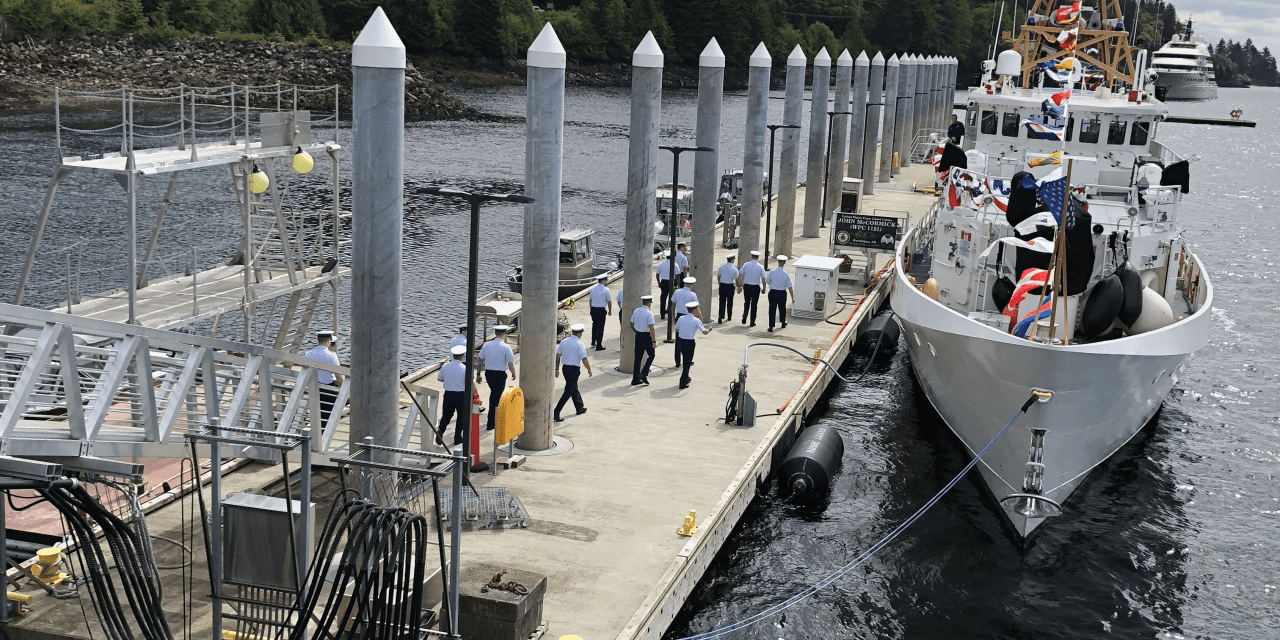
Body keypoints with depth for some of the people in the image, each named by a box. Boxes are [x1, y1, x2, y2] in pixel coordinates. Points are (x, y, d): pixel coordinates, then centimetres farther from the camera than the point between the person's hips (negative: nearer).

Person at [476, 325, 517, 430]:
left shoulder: (486, 345, 2)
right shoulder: (506, 347, -12)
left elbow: (480, 360, 7)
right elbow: (510, 364, -11)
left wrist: (478, 374, 16)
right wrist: (514, 374, 7)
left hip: (488, 374, 5)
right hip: (500, 375, -5)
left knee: (493, 393, 26)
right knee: (496, 398, 2)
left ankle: (493, 417, 35)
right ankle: (491, 424, 4)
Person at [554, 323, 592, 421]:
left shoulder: (564, 342, 5)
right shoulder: (579, 344, -14)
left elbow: (558, 356, 9)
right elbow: (584, 360, -15)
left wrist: (557, 369, 17)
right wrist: (589, 370, 0)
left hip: (565, 368, 7)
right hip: (574, 369, -7)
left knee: (574, 388, 24)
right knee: (568, 392, -4)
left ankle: (580, 408, 41)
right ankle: (556, 413, -10)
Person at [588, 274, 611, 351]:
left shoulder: (593, 289, 4)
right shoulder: (606, 290, -10)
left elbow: (591, 300, 12)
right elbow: (609, 301, -7)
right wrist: (610, 311, 6)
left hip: (593, 309, 5)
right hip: (601, 310, -5)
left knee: (594, 326, 23)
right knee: (600, 328, 2)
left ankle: (593, 342, 34)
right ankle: (598, 346, 5)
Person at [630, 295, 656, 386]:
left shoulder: (636, 311, 4)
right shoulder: (649, 313, -16)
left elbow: (632, 324, 13)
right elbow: (651, 328, -20)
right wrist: (654, 341, -15)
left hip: (638, 336, 6)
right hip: (647, 336, -6)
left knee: (637, 357, 11)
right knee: (651, 356, 11)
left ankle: (635, 379, 12)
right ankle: (644, 374, -2)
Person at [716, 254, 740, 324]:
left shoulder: (721, 267, -3)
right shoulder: (734, 269, -9)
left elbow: (718, 276, 8)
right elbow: (736, 279, -1)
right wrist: (737, 286, 18)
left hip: (722, 286, 1)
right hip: (730, 286, -1)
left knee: (722, 302, 1)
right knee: (730, 302, 16)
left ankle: (720, 317, -11)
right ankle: (729, 316, 30)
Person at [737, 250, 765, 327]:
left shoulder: (746, 265, -2)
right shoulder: (760, 267, -5)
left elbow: (740, 276, 0)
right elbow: (763, 279, -4)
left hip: (746, 286, 1)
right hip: (756, 287, -1)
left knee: (746, 302, 21)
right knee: (754, 304, 9)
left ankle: (745, 315, 1)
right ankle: (752, 322, 13)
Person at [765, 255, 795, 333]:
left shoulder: (772, 272, -10)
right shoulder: (786, 274, -12)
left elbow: (767, 281, 4)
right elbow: (789, 287, -8)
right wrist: (792, 297, -1)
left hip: (772, 293, 0)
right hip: (782, 294, 0)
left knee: (772, 309, 4)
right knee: (782, 309, 21)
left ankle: (771, 327, -1)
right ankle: (783, 324, 40)